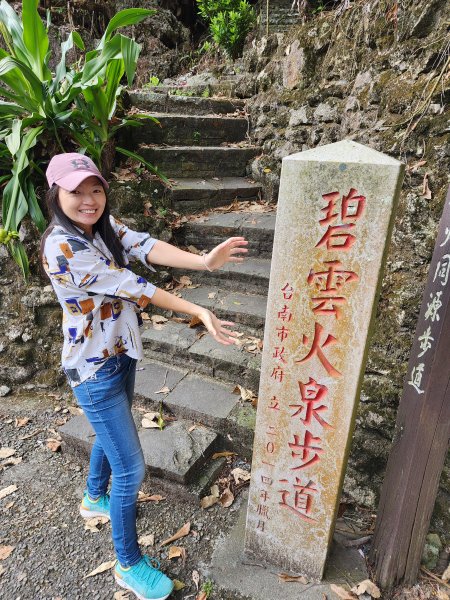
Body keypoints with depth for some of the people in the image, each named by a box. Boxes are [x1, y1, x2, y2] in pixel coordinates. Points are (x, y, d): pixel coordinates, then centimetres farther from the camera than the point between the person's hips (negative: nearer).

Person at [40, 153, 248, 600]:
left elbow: (146, 247, -17)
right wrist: (199, 313, -27)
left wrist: (203, 260, -34)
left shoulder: (104, 226, -1)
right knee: (130, 468, 1)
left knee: (111, 433, 29)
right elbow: (130, 288, -27)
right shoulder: (61, 248, -25)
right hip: (94, 368, -8)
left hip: (121, 352, 8)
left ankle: (95, 498, 58)